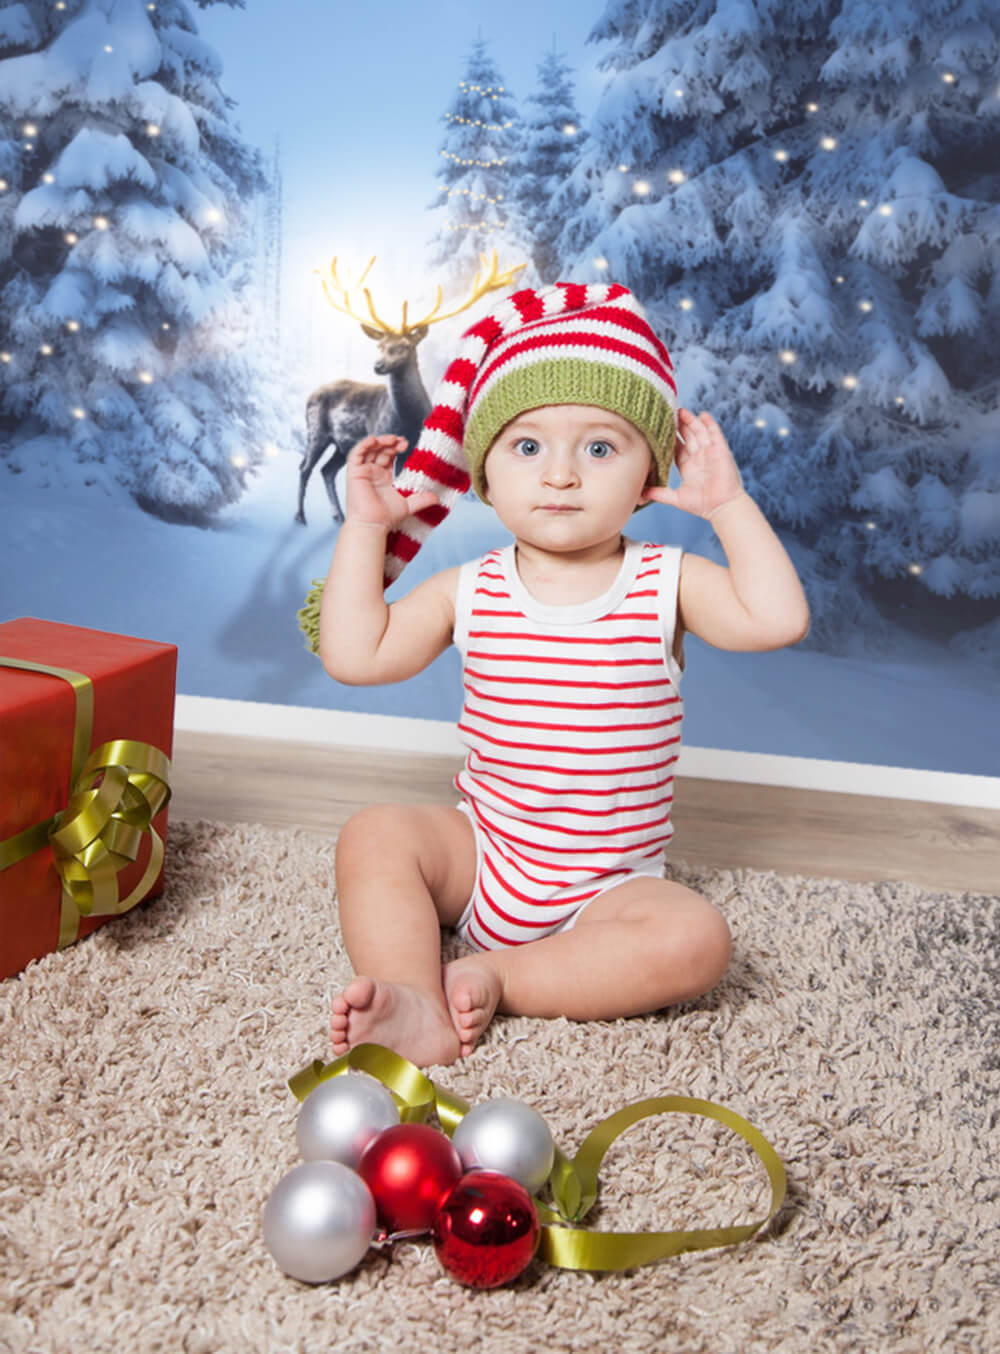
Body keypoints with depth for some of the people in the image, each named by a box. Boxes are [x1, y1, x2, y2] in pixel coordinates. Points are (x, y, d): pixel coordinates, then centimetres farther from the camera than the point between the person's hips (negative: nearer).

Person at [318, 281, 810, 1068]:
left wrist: (728, 504, -13)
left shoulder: (665, 585, -4)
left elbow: (779, 619, -17)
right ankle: (416, 1006, -30)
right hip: (480, 855, 2)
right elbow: (354, 656, -4)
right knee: (375, 833, -21)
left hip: (608, 886, -1)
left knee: (696, 941, -27)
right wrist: (366, 528, -4)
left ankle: (498, 980, -22)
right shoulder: (470, 592, -1)